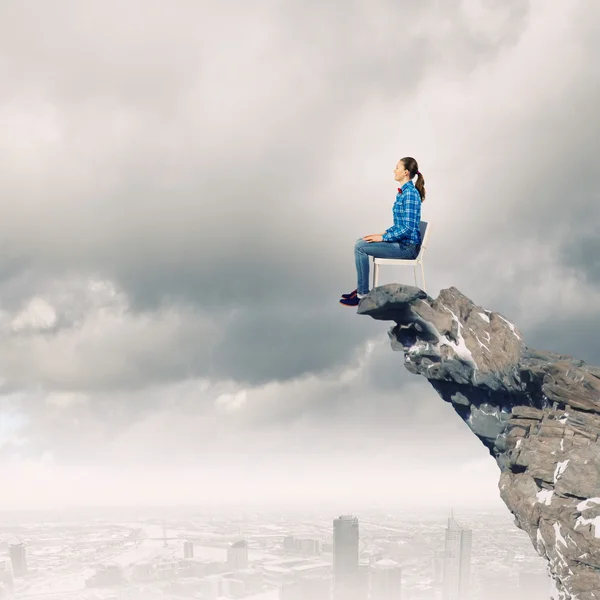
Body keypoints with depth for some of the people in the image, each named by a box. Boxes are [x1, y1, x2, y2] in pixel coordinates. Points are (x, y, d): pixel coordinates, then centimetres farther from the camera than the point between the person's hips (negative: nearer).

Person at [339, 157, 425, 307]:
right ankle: (361, 288, 9)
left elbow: (408, 228, -24)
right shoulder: (404, 191, 12)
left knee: (360, 247, -16)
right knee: (360, 242, 9)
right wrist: (384, 233, 7)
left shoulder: (410, 193, -19)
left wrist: (383, 238, -18)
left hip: (407, 246, -10)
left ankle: (363, 294, -10)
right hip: (401, 240, 10)